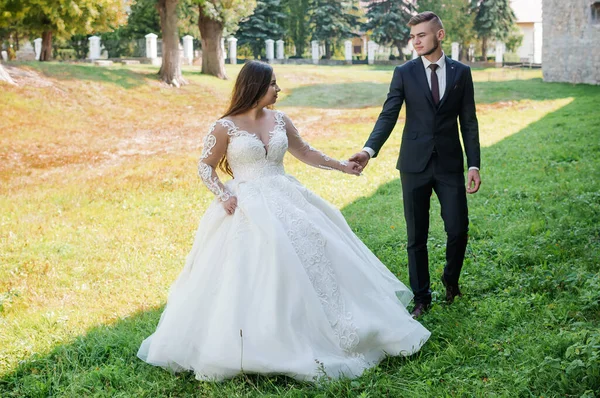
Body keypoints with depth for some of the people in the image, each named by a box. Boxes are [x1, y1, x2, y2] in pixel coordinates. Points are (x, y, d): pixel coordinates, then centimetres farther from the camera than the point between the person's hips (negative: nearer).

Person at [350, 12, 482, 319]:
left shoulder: (461, 73, 4)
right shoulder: (404, 73, 1)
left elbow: (468, 122, 5)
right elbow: (388, 116, -7)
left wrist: (474, 164, -1)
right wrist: (369, 149, -24)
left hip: (450, 165, 0)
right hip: (415, 165, 0)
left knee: (458, 229, -1)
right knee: (416, 236, 6)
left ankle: (451, 279, 29)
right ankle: (421, 297, 21)